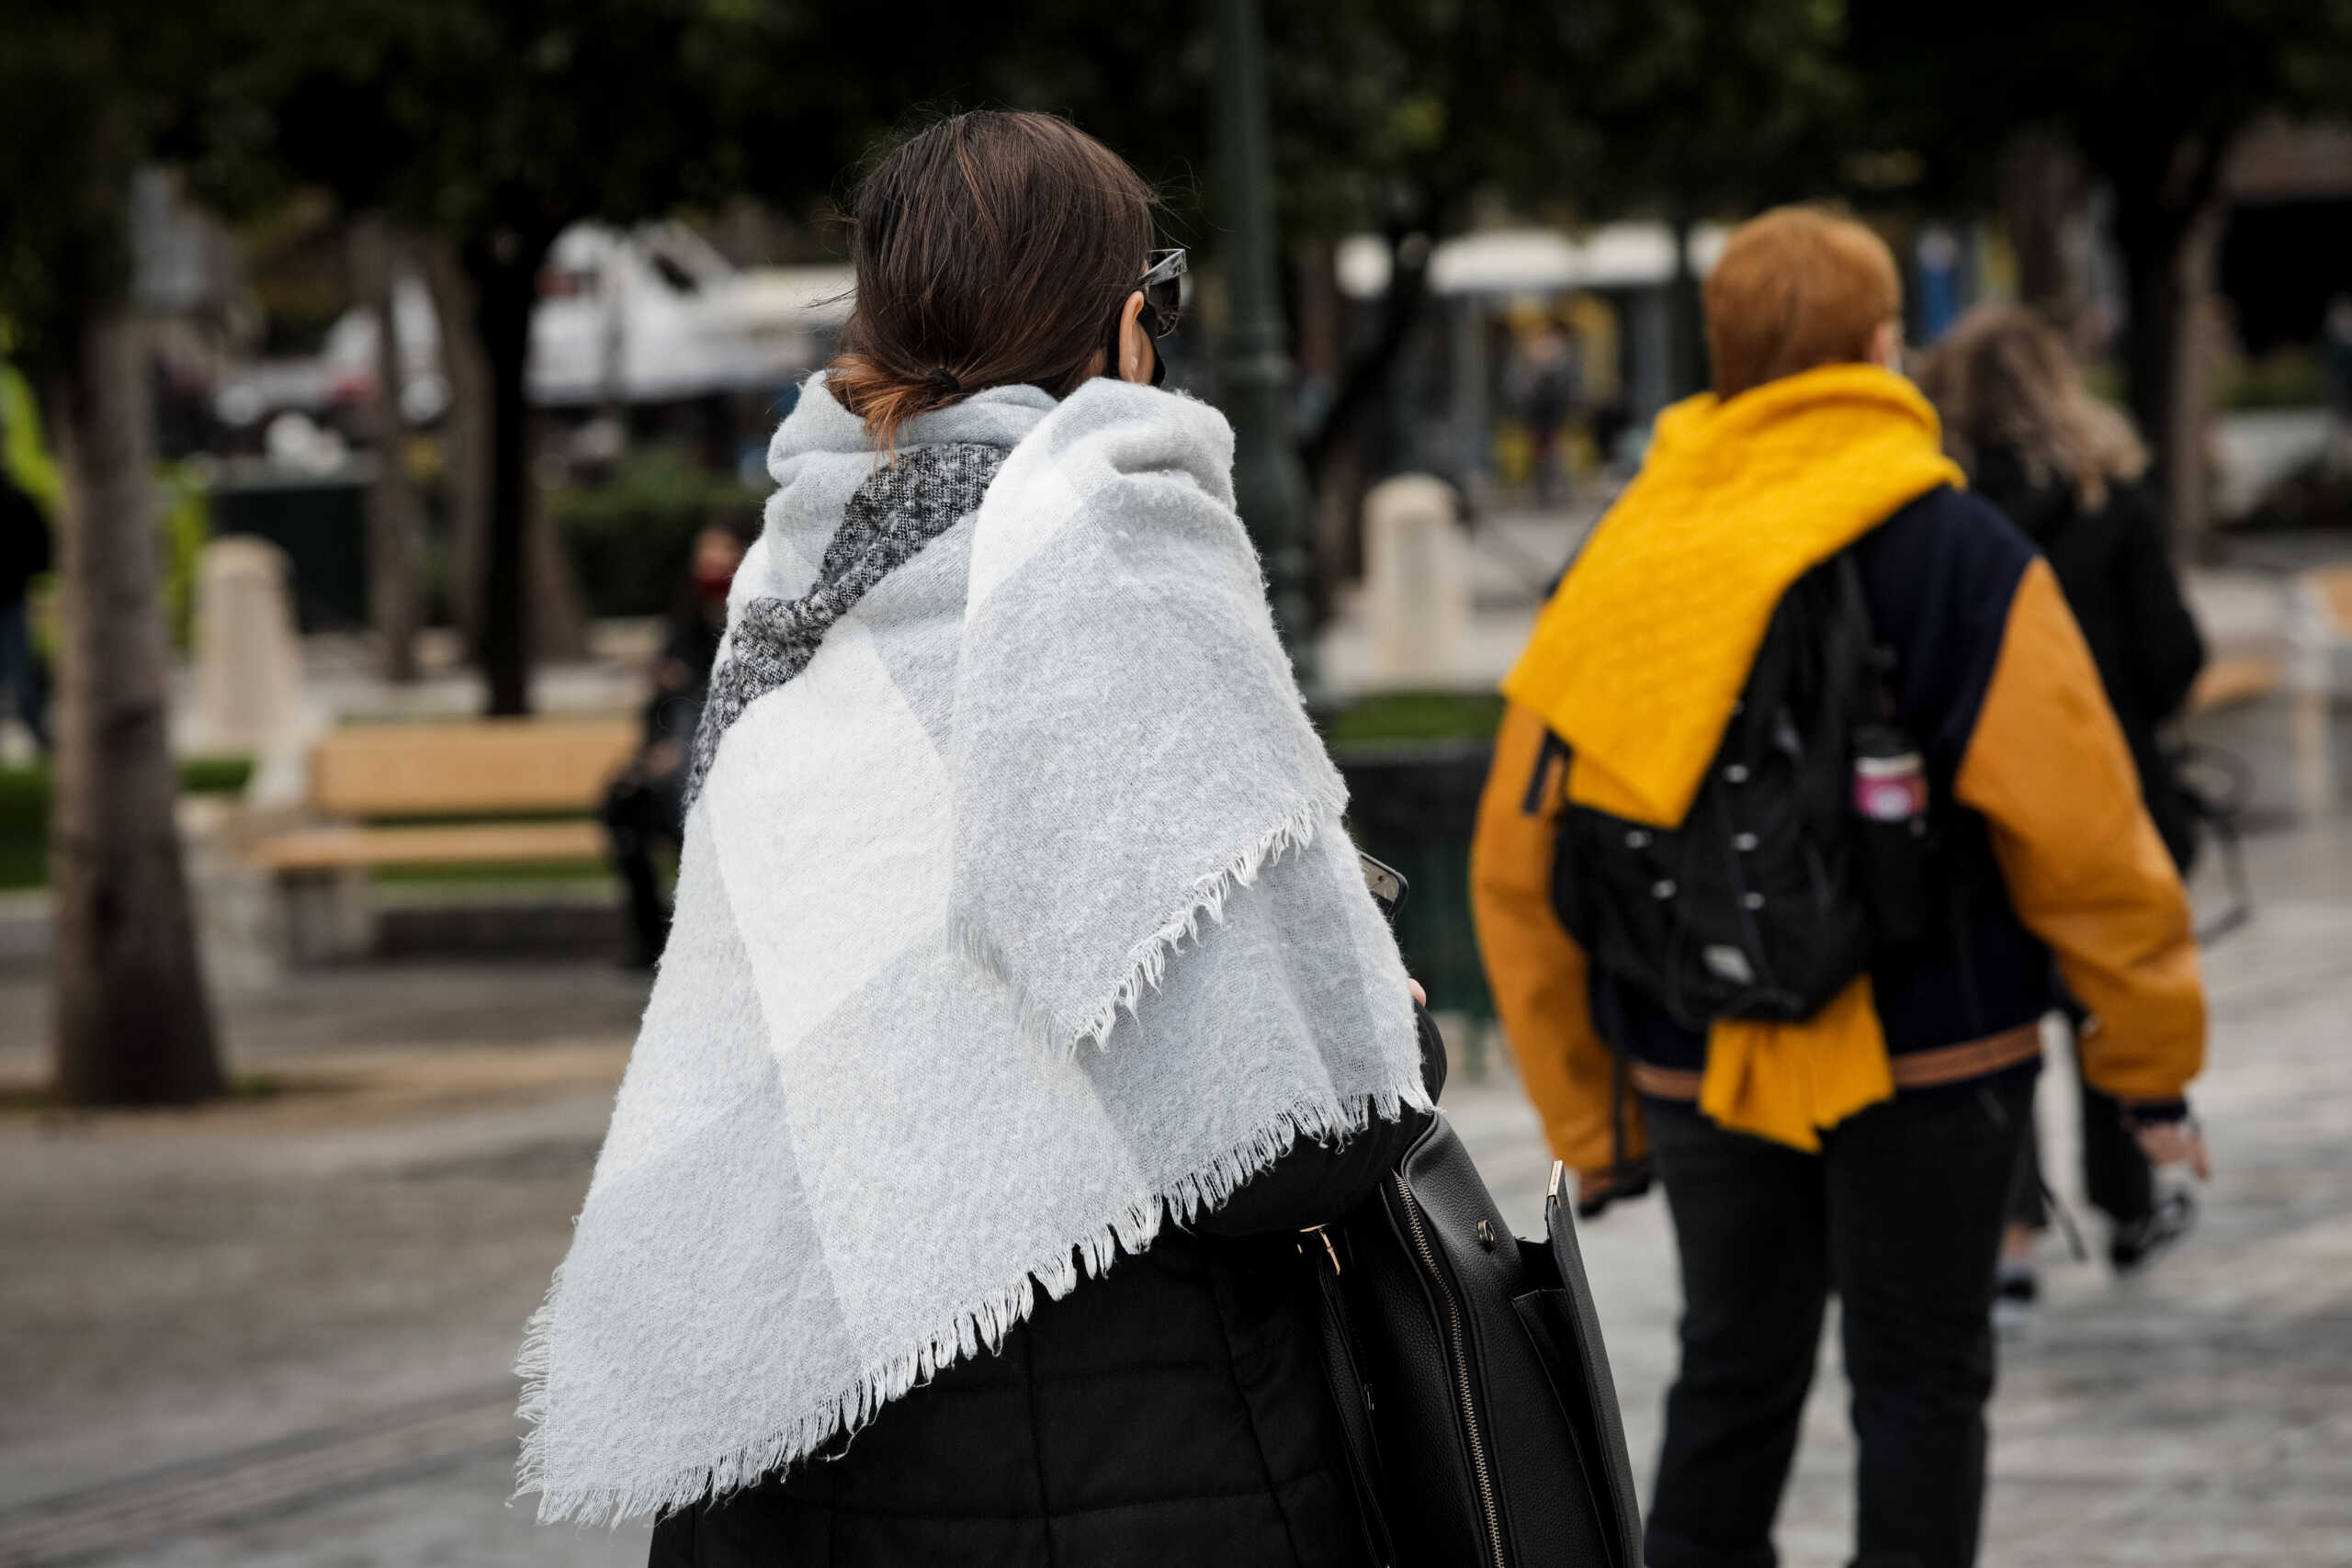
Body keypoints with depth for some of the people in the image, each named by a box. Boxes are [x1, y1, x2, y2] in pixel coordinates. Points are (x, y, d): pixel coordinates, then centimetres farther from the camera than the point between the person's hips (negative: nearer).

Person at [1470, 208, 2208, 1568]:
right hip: (1928, 1051, -3)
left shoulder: (1616, 569, 2)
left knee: (1733, 1375, 16)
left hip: (1699, 1069, 3)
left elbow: (1519, 861, 3)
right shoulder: (1962, 557, -10)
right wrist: (2153, 1059, 1)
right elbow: (2083, 831, -11)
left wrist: (1589, 1120, 11)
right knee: (1921, 1381, 7)